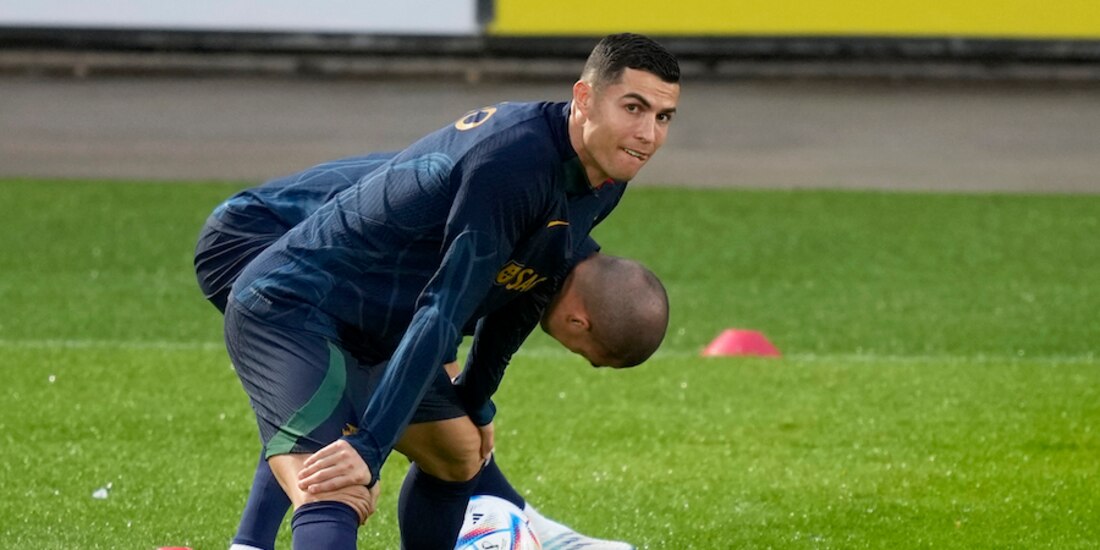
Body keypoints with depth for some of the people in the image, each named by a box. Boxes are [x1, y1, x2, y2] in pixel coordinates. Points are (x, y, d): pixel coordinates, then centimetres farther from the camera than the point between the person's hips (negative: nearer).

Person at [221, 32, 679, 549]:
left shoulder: (602, 184, 3)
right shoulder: (511, 161, -28)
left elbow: (518, 292, 19)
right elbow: (443, 311, -32)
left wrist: (474, 403, 28)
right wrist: (370, 446, -34)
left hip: (373, 335, 11)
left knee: (458, 456, 28)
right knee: (336, 502, -30)